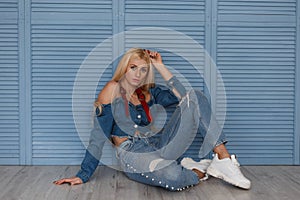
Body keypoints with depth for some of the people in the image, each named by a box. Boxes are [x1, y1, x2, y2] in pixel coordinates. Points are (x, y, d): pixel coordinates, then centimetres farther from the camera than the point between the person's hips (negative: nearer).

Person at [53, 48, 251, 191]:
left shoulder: (149, 92, 14)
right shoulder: (113, 91, -2)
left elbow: (183, 96, -2)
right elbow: (99, 137, -6)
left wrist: (161, 67, 0)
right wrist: (83, 175, -9)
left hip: (159, 146, 6)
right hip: (133, 154, -6)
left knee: (195, 97, -11)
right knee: (172, 178, -42)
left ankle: (224, 159, -20)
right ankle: (201, 172, -5)